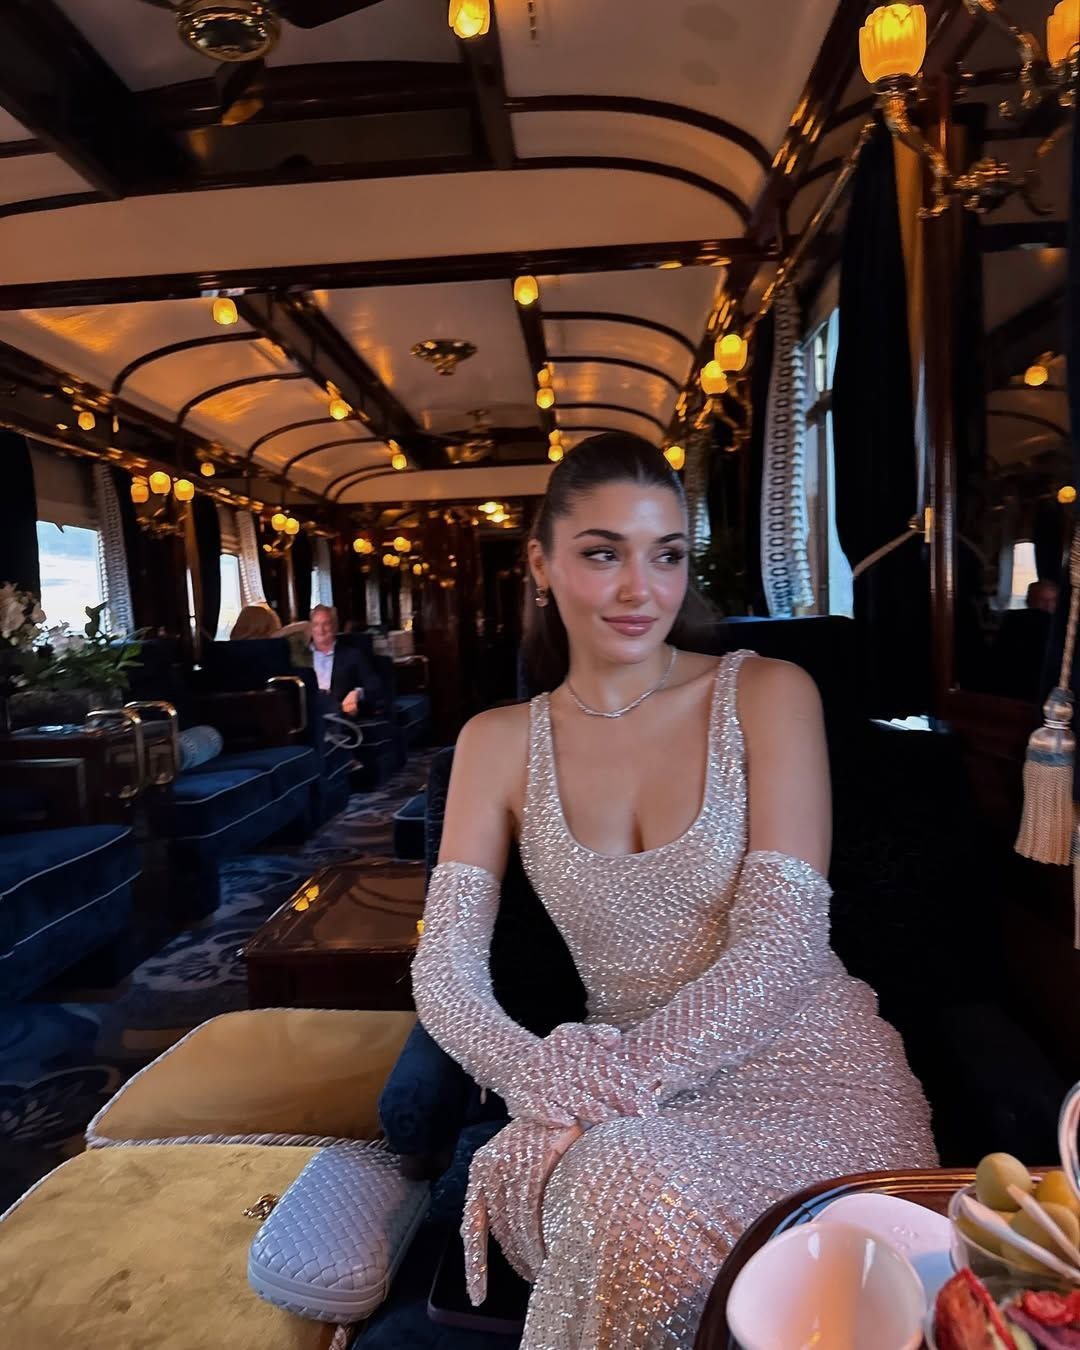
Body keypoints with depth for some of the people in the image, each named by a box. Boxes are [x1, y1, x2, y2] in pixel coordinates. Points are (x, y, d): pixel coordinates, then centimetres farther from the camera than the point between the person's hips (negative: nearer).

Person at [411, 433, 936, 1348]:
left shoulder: (768, 694, -5)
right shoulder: (499, 742, 2)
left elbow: (781, 941, -13)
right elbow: (443, 972, -3)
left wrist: (625, 1075, -24)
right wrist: (541, 1078, -23)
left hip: (809, 1073, -2)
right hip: (633, 1101, 2)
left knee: (648, 1208, -32)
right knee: (629, 1203, -31)